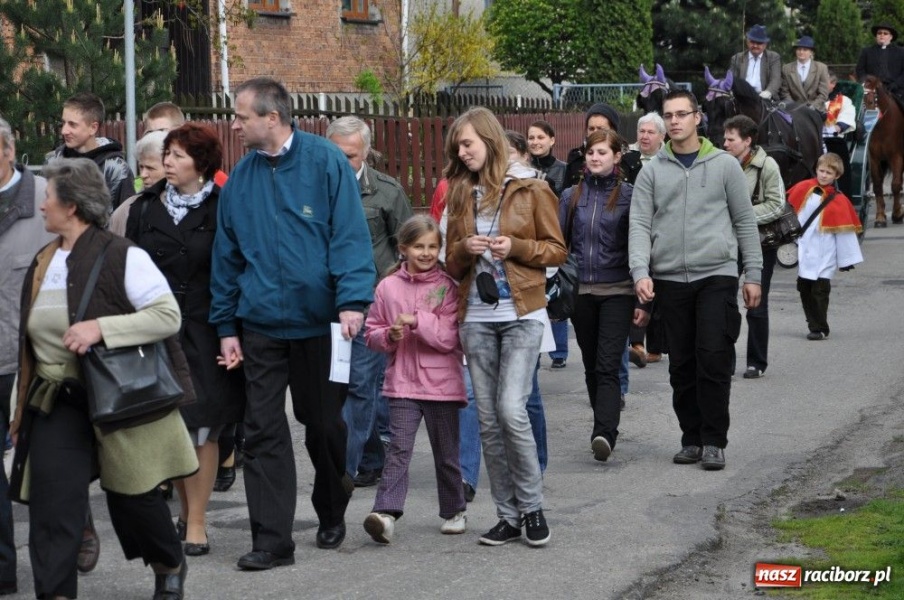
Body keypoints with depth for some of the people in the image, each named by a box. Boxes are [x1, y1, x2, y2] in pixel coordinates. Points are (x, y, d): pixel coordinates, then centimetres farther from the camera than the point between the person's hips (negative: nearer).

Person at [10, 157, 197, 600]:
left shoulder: (122, 257, -13)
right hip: (56, 402, 5)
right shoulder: (41, 263, 10)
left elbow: (168, 315, -17)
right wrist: (24, 406, 17)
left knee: (131, 497, 8)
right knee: (52, 503, -7)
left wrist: (101, 327, -27)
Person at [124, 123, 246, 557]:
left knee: (202, 427, -3)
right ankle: (185, 510, 22)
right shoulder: (146, 208, 7)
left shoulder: (221, 210, -3)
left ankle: (196, 521, 3)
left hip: (204, 330, -3)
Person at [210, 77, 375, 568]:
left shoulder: (325, 162, -7)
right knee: (263, 431, -2)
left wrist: (352, 299, -21)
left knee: (324, 424, 11)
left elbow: (350, 234, -11)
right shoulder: (240, 178, 6)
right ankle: (272, 539, 1)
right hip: (261, 323, 3)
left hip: (319, 321, -3)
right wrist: (226, 327, 9)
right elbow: (227, 256, 11)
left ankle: (331, 517, 33)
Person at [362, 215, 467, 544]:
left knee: (446, 453, 12)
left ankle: (453, 511, 27)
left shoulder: (447, 287, -2)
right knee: (398, 449, -10)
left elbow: (450, 337, -9)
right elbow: (372, 332, 10)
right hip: (402, 383, 1)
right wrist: (389, 336, -11)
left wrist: (418, 321, -19)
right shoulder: (388, 286, 3)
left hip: (442, 384, 0)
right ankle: (386, 513, -18)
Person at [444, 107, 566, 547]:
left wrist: (516, 247, -13)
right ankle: (508, 515, 11)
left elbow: (557, 249, 2)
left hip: (521, 315, -5)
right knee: (488, 420, 3)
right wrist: (465, 249, -6)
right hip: (477, 318, 5)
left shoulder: (530, 190, 0)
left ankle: (531, 507, 1)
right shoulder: (461, 195, 12)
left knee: (511, 410, -16)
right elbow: (452, 264, 16)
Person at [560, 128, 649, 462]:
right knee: (592, 368, 11)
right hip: (581, 292, 4)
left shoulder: (629, 196, -1)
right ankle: (605, 431, 22)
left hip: (617, 292, -4)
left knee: (607, 367, -15)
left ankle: (604, 435, -24)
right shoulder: (571, 196, 8)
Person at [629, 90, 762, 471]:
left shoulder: (724, 165, 5)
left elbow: (745, 221, 7)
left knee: (714, 360, -10)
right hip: (670, 279, 2)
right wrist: (641, 272, -12)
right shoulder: (652, 172, 9)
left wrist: (753, 275, 4)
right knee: (682, 365, 7)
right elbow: (640, 226, 3)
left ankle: (714, 441, -3)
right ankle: (692, 439, 16)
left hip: (716, 275, -2)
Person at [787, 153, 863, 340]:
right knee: (804, 289, 7)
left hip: (823, 256, -4)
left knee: (819, 291, -4)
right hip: (803, 253, 4)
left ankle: (819, 329, 3)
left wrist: (847, 259, -1)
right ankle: (814, 324, 17)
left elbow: (844, 231, -2)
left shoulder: (838, 201, -5)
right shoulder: (804, 189, 3)